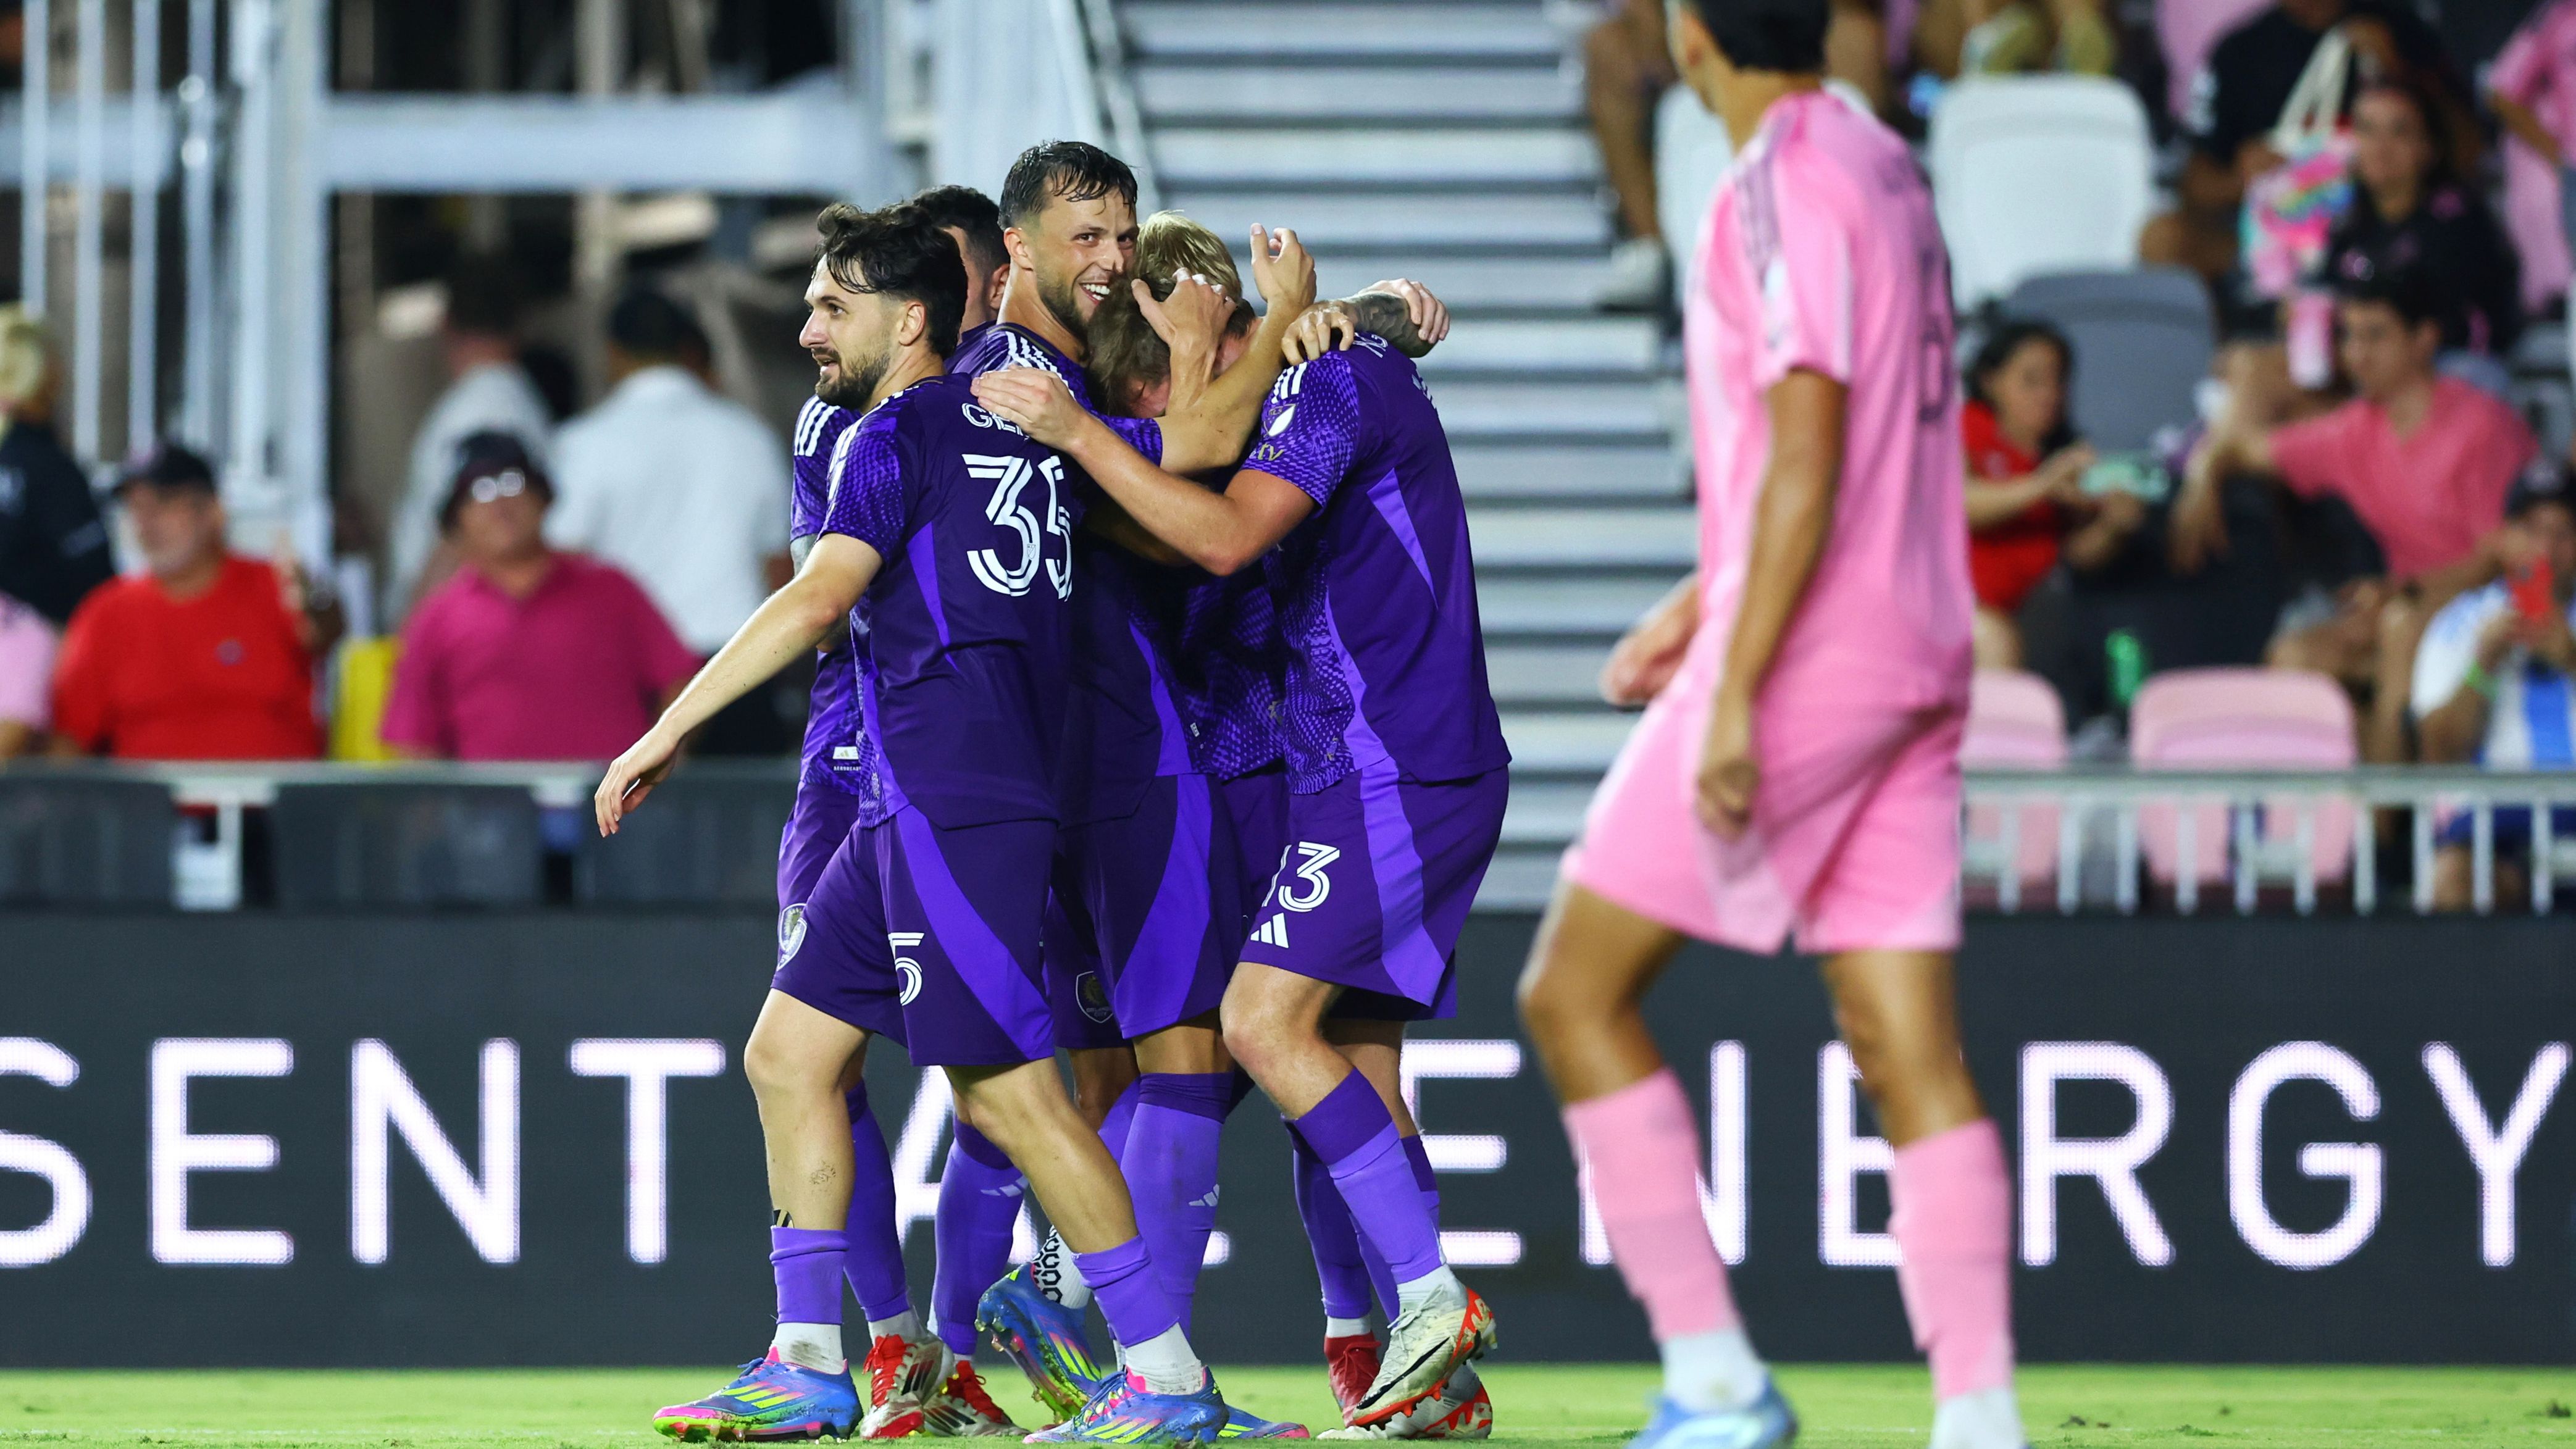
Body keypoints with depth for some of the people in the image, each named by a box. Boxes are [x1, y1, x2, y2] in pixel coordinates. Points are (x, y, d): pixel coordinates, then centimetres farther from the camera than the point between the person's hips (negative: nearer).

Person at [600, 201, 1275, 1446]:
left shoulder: (899, 433, -6)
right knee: (789, 1053, 11)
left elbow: (816, 601, -18)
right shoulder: (1013, 417, 19)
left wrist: (668, 730, -17)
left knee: (1006, 1088, -9)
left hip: (952, 802, -10)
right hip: (909, 810, 10)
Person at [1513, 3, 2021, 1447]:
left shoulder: (1785, 188, -13)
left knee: (1575, 993, 1)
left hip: (1805, 660, -9)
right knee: (1913, 1058, 4)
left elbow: (1808, 455, -19)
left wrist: (1733, 693, -20)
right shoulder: (1885, 168, 14)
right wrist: (1704, 600, 27)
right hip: (1914, 664, 9)